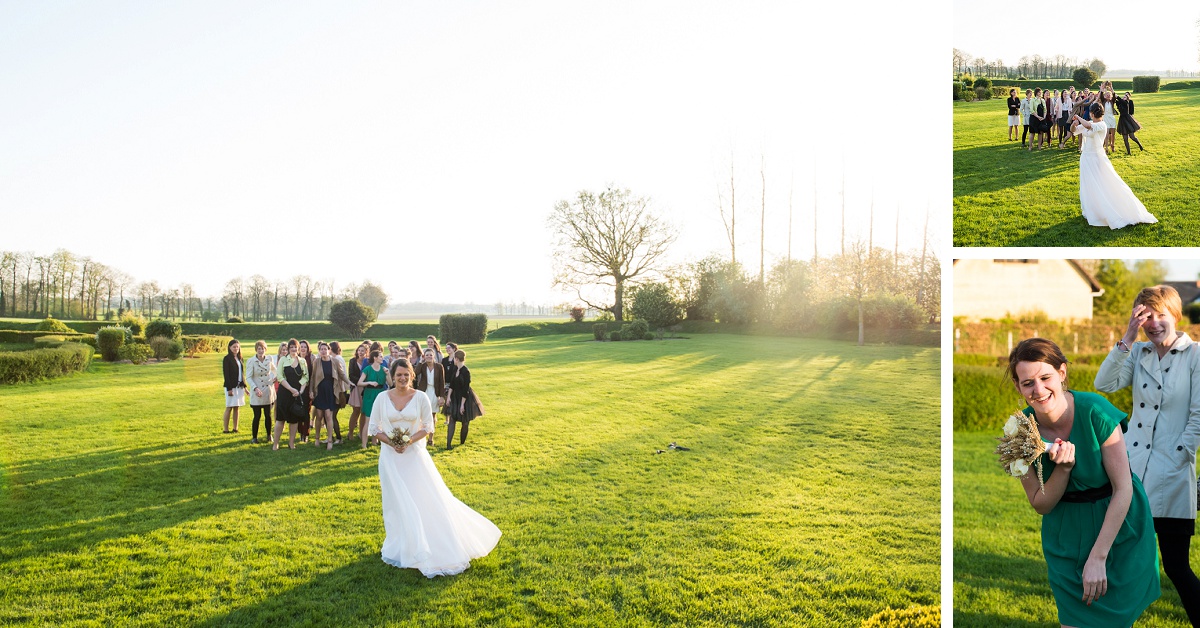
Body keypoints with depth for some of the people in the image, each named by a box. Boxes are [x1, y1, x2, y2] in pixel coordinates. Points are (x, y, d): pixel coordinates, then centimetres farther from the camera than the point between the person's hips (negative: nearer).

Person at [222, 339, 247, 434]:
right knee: (229, 408, -2)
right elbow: (226, 374, -12)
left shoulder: (239, 358, 13)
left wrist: (244, 385, 11)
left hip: (239, 386, 6)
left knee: (237, 408, 8)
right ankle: (226, 429, 4)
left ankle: (235, 428, 13)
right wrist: (229, 388, -16)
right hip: (231, 386, -6)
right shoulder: (227, 358, -7)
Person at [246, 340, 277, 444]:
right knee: (257, 416, -1)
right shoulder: (251, 361, -10)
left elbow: (274, 370, 23)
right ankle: (254, 437, 12)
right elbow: (248, 377, -12)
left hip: (268, 390, 3)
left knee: (268, 415, 9)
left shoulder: (269, 359, 2)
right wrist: (255, 388, -23)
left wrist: (275, 377, 8)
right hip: (257, 392, -3)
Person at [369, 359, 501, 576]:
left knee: (426, 500, 0)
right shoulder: (382, 398, -3)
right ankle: (396, 545, 27)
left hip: (414, 455, -1)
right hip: (390, 456, 1)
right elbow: (374, 427, 2)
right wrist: (391, 442, -14)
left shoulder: (420, 398, -5)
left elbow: (428, 426, -1)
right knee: (395, 501, 10)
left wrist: (410, 440, -16)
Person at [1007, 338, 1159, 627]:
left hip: (1118, 526, -2)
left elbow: (1123, 489, -18)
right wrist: (1062, 468, -26)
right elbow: (1041, 505, -6)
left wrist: (1098, 558, -19)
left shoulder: (1095, 411, -22)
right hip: (1066, 535, 2)